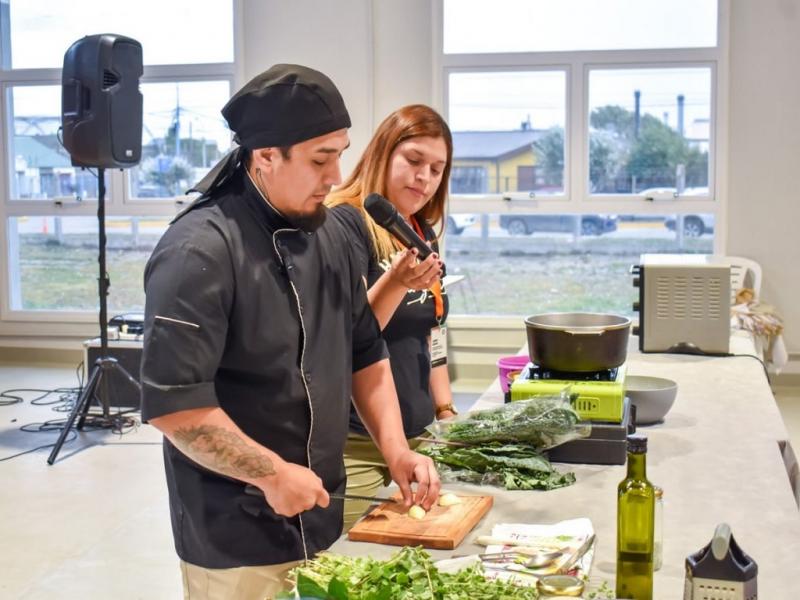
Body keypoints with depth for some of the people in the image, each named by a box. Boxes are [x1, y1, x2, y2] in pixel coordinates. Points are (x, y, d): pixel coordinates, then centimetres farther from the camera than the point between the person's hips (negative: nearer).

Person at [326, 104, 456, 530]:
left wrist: (446, 412, 13)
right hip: (356, 445, -7)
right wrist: (394, 283, -35)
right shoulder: (345, 222, -11)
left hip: (418, 434, 7)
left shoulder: (424, 233, 11)